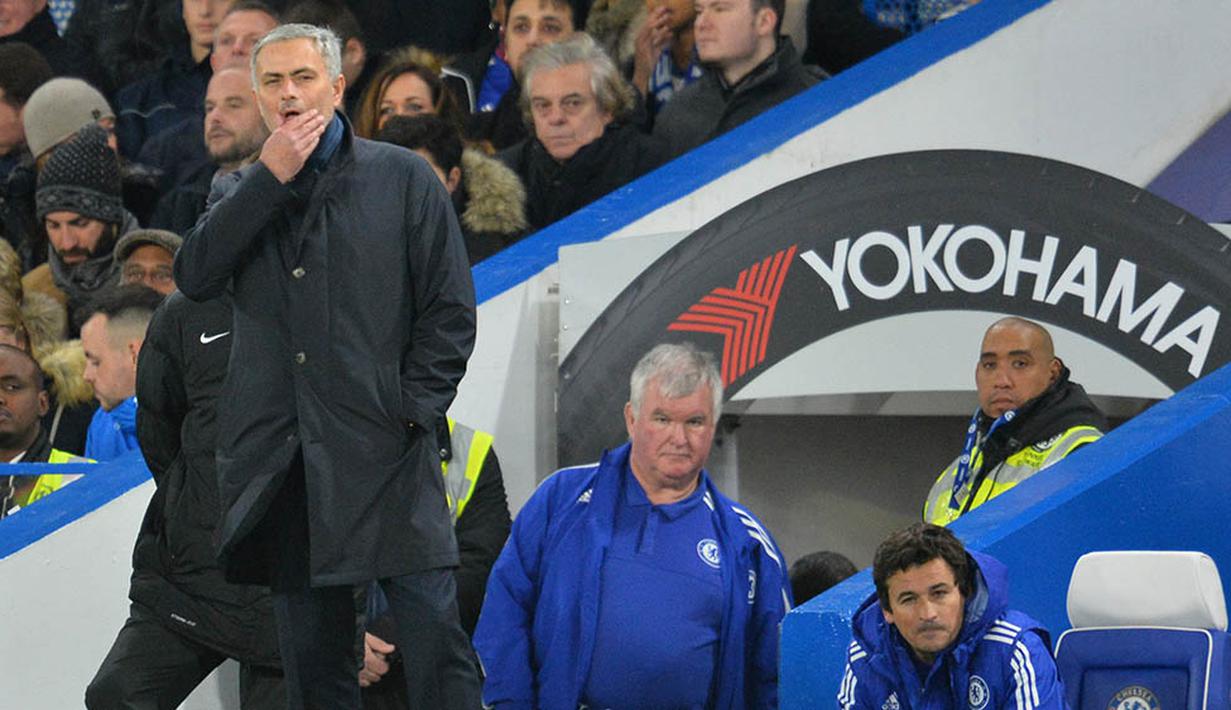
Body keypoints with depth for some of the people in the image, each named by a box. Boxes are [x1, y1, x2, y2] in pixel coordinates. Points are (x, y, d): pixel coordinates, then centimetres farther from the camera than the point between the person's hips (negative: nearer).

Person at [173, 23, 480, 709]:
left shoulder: (402, 178, 7)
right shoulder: (241, 191, 16)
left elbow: (450, 310, 5)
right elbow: (195, 277, -3)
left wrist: (410, 412, -6)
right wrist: (272, 178, -7)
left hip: (383, 449, -3)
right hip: (281, 460, 3)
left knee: (434, 633, -10)